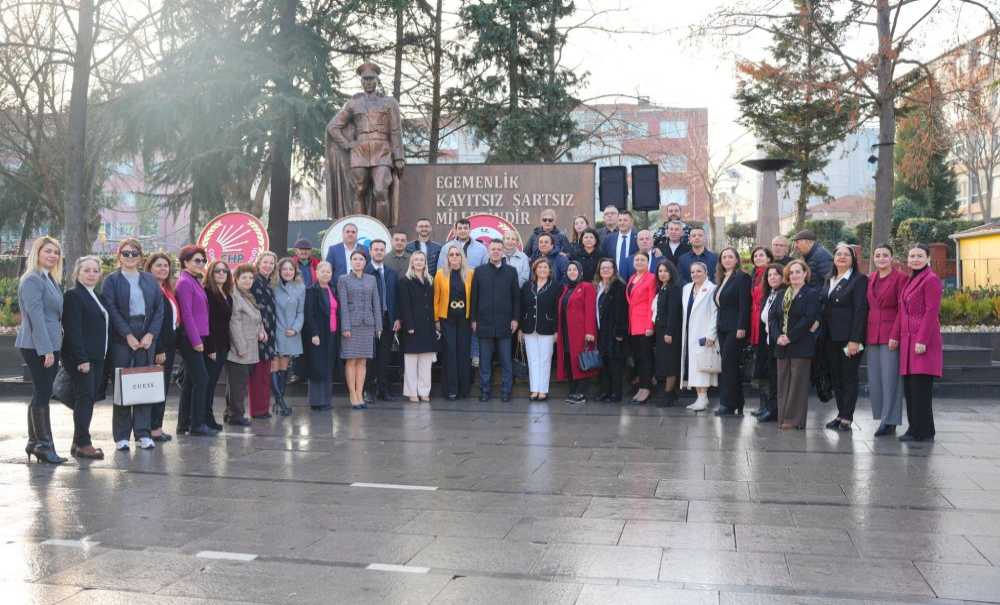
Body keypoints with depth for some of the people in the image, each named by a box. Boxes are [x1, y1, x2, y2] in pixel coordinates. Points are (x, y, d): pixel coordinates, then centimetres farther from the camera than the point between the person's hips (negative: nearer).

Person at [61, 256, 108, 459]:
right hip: (80, 357, -8)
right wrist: (82, 359, -20)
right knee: (84, 397, -8)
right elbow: (73, 330, -16)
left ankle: (79, 442, 16)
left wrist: (102, 356, 13)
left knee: (89, 398, 9)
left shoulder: (95, 297, 18)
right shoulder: (73, 295, -8)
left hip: (96, 357, 8)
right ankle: (83, 444, -4)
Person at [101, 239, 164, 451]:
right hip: (121, 338, -3)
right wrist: (128, 335, -13)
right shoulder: (111, 280, 3)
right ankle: (121, 436, 6)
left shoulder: (150, 280, 13)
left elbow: (159, 309, 7)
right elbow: (111, 310, -7)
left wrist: (151, 334, -5)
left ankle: (143, 433, 9)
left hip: (146, 338, 3)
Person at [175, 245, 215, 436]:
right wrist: (196, 340, -18)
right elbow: (186, 314, -16)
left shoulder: (194, 281, 16)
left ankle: (184, 424, 18)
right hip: (191, 338, -9)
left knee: (190, 381, 12)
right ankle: (197, 424, -3)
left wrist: (199, 338, 14)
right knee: (201, 379, -8)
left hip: (195, 338, 9)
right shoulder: (185, 282, -11)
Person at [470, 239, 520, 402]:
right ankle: (484, 390, 11)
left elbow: (516, 297, 7)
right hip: (484, 322, 0)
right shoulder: (479, 271, 7)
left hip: (504, 323, 0)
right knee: (485, 360, 4)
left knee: (506, 360, 3)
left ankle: (506, 391, 10)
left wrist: (515, 318, 0)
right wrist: (473, 319, 2)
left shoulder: (511, 271, 6)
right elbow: (474, 296, 7)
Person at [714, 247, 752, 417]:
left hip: (735, 329, -8)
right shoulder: (721, 279, 16)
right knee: (731, 366, 8)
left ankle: (728, 404, -4)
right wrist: (718, 326, 11)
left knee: (728, 365, -8)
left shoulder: (742, 277, -7)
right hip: (723, 328, 8)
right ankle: (737, 405, 13)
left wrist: (741, 327, -19)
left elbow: (744, 305, -14)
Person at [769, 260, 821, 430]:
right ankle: (783, 418, 13)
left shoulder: (812, 294, -3)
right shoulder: (781, 294, 15)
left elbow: (809, 319, -13)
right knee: (783, 383, 7)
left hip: (801, 346, -6)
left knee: (798, 382, -2)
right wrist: (778, 336, -8)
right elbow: (772, 316, 8)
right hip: (782, 346, 6)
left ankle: (795, 419, 3)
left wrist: (790, 337, -16)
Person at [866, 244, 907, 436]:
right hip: (872, 334, 6)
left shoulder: (900, 278, -5)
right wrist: (865, 335, 9)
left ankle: (890, 421, 1)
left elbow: (902, 310, -9)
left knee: (890, 377, -4)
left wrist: (895, 335, -16)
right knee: (874, 378, 7)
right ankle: (881, 416, 16)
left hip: (890, 335, -6)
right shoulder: (870, 278, 13)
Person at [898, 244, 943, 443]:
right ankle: (915, 428, 16)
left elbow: (932, 312, -14)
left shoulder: (931, 279, -8)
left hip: (923, 340, -9)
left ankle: (923, 432, -1)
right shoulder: (910, 280, 18)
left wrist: (922, 340, -18)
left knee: (921, 387, -7)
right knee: (909, 387, 9)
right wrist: (900, 337, 16)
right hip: (908, 340, 9)